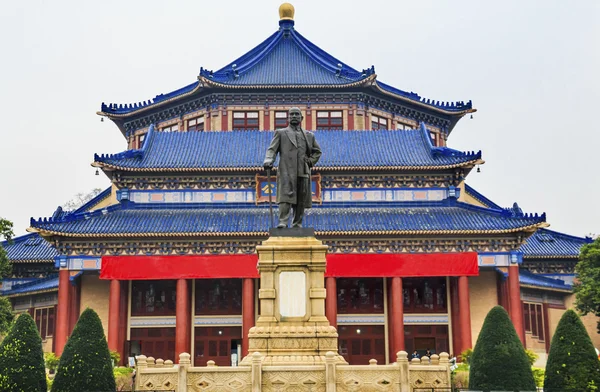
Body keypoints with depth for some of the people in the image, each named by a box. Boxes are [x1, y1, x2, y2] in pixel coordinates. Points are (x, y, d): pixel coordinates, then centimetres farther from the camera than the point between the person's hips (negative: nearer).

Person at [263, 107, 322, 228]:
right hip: (286, 171, -3)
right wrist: (268, 161, -17)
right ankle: (283, 222, -21)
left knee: (301, 201, 2)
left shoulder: (309, 135, 21)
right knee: (285, 197, -17)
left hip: (303, 173, 3)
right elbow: (272, 149, 3)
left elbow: (317, 151, 29)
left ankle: (297, 225, 8)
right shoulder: (280, 133, 14)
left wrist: (310, 161, 10)